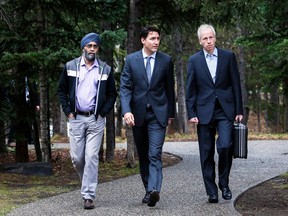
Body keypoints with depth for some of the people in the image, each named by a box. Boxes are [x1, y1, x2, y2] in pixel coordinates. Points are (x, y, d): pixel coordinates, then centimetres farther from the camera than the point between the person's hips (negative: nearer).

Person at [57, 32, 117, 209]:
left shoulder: (106, 69, 4)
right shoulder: (70, 67, 5)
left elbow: (112, 94, 10)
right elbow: (62, 90, 11)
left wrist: (103, 113, -1)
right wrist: (68, 112, 2)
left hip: (96, 119, -1)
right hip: (76, 118, 1)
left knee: (92, 157, -8)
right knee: (77, 158, 2)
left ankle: (89, 196, -7)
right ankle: (88, 182, 30)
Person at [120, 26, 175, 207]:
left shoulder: (166, 60, 2)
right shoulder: (131, 60, 1)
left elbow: (170, 88, 9)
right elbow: (125, 87, -3)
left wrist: (171, 113, 13)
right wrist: (126, 110, -16)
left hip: (158, 113, -2)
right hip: (138, 114, 2)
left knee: (155, 154, -15)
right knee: (143, 156, 11)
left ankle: (154, 190, -26)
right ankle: (149, 189, 21)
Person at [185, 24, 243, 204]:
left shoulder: (228, 56, 4)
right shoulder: (194, 60, 4)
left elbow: (236, 84, 5)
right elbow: (191, 90, 5)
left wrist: (239, 110, 2)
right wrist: (191, 113, -2)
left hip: (225, 110, -1)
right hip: (204, 112, 1)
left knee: (225, 146, -15)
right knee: (207, 153, 2)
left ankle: (224, 183, 6)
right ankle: (212, 192, 10)